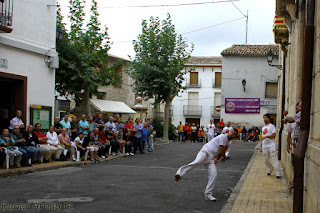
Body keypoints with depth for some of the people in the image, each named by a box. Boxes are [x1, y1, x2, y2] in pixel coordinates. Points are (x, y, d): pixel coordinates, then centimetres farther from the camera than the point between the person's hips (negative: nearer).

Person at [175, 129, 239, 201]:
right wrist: (224, 158, 11)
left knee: (213, 175, -6)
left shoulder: (228, 143, 22)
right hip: (206, 153, -8)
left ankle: (208, 195, -1)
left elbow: (221, 153, 18)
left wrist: (217, 158, -3)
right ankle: (180, 173, -44)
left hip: (211, 159, 8)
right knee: (196, 162, -35)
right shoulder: (223, 137, -6)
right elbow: (221, 151, -8)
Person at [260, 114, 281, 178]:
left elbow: (274, 135, -11)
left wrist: (266, 136, -21)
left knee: (274, 159, -10)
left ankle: (278, 173, -8)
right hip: (264, 146, 7)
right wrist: (261, 146, 18)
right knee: (265, 160, 9)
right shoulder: (263, 128, 22)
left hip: (271, 145, -7)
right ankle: (271, 169, 33)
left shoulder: (271, 126, 0)